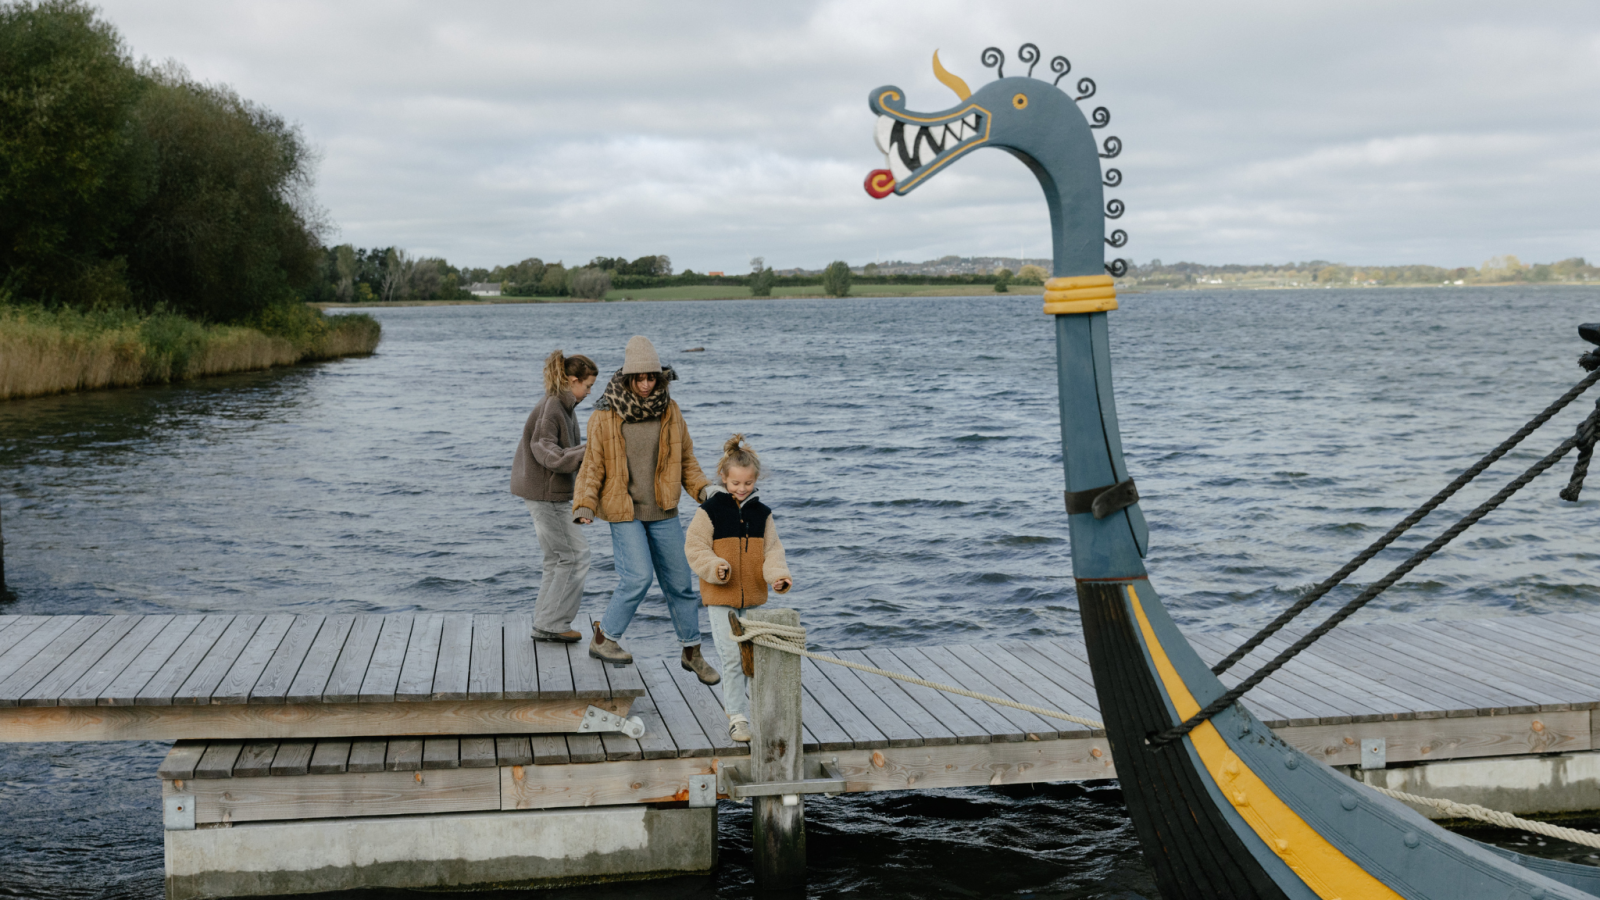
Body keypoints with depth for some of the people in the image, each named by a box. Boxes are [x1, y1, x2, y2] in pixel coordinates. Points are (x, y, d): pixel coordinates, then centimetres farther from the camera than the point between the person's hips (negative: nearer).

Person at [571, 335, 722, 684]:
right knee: (638, 577, -17)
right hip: (624, 512, -4)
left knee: (679, 582, 9)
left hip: (663, 512, 4)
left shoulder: (669, 411, 2)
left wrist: (704, 489, -6)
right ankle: (603, 639, 3)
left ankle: (692, 652, 24)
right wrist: (584, 505, -16)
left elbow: (685, 459, 10)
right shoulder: (605, 416, -8)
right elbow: (593, 466, -3)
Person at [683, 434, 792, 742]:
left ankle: (734, 698, 31)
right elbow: (695, 548, -5)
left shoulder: (761, 513, 5)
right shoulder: (710, 511, -6)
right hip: (721, 598, -4)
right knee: (732, 657, -8)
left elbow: (772, 550, 4)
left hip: (754, 597, 4)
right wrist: (714, 566, -22)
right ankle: (737, 716, -1)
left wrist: (779, 574, -15)